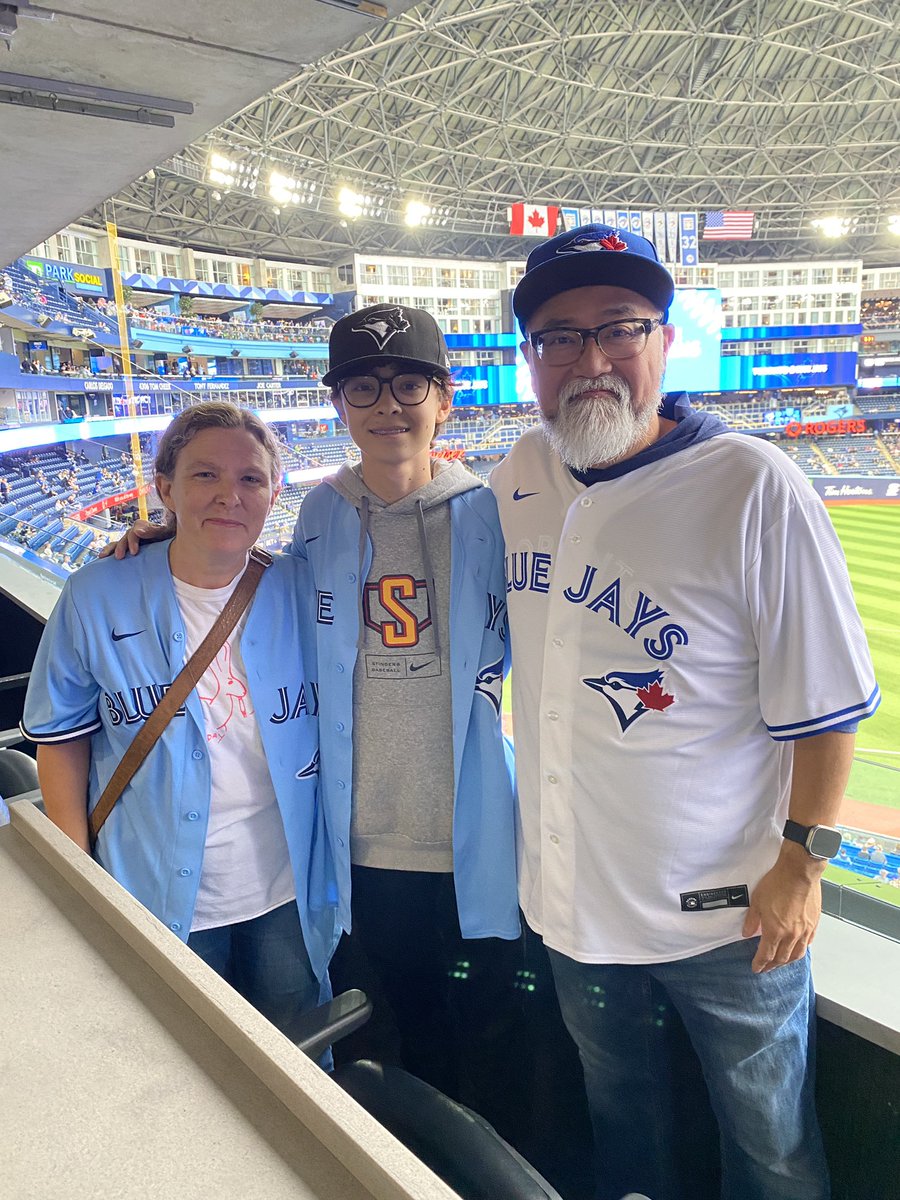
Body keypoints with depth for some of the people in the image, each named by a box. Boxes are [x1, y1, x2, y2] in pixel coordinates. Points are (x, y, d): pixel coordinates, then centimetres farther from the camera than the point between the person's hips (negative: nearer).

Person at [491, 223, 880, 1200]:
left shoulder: (752, 487, -20)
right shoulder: (517, 480, -3)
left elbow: (824, 702, -15)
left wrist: (803, 861, -13)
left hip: (726, 908, -4)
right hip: (571, 890, 5)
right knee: (619, 1113, 30)